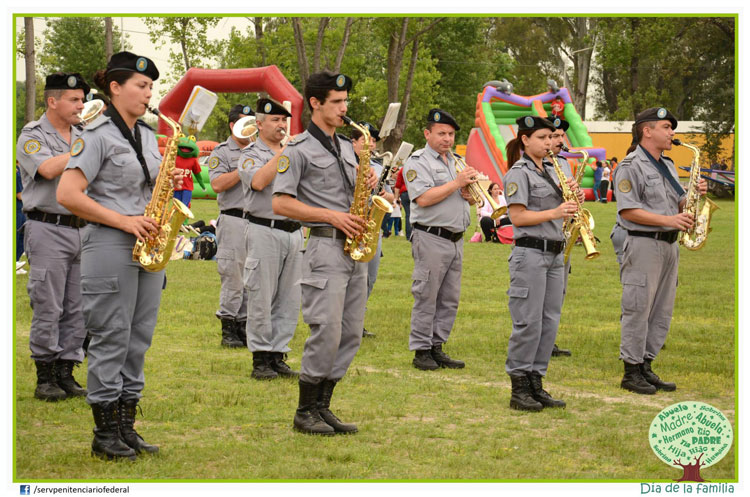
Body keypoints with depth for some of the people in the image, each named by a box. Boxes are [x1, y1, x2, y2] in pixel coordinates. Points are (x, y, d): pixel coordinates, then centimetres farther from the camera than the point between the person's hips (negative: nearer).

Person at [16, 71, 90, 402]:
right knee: (48, 309, -5)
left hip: (82, 229, 6)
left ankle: (65, 374, 12)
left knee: (77, 309, 5)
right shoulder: (33, 136, -2)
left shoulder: (83, 136, 16)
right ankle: (44, 378, 2)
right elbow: (48, 169, -21)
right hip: (48, 229, -6)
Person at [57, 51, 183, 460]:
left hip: (148, 246, 8)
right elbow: (68, 195, -16)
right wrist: (123, 221, -18)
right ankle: (105, 434, 3)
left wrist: (169, 182, 3)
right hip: (110, 246, -8)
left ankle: (127, 428, 16)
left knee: (138, 339, 9)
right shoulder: (97, 135, -8)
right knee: (111, 339, -4)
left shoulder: (147, 136, 16)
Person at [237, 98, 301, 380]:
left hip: (294, 231, 6)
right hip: (264, 230, -5)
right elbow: (258, 181, -19)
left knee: (289, 300, 6)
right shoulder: (251, 154, 0)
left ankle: (278, 355, 13)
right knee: (261, 299, -4)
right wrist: (282, 153, -14)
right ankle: (260, 359, 3)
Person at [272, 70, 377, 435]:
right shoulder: (298, 150, -5)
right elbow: (280, 203, -12)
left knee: (351, 334, 6)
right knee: (326, 333, -11)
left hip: (355, 249, 8)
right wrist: (332, 216, -16)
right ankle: (305, 412, 0)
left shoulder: (346, 147, 19)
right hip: (325, 245, -8)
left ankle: (322, 407, 14)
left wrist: (366, 184, 3)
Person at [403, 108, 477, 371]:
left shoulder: (457, 162, 19)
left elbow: (470, 197, 26)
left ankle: (437, 347, 16)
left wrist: (471, 194, 2)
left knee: (450, 299, 8)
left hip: (456, 239, 8)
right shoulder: (418, 162, -6)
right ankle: (421, 351, 2)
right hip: (431, 238, -8)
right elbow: (423, 198, -19)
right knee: (426, 297, -4)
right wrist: (456, 183, -17)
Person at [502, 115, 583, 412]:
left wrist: (571, 196, 3)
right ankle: (519, 390, -1)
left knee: (549, 323, 7)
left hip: (555, 254, 8)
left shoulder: (551, 170, 17)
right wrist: (554, 213, -20)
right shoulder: (519, 173, -7)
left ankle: (536, 384, 14)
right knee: (529, 323, -7)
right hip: (530, 254, -8)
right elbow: (517, 217, -14)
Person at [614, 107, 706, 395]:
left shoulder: (667, 166, 18)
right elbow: (628, 210, -17)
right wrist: (669, 220, -21)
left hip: (669, 244, 9)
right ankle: (632, 372, 1)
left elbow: (677, 204, 22)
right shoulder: (631, 166, -9)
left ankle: (646, 366, 17)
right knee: (638, 309, -5)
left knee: (662, 311, 9)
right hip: (644, 244, -9)